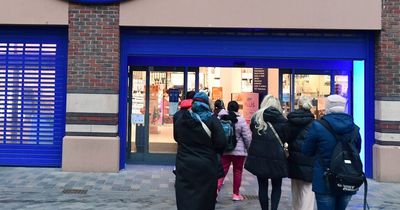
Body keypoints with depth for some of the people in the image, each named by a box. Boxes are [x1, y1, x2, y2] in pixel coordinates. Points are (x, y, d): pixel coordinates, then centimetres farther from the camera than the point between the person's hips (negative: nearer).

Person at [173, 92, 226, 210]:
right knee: (204, 198, 10)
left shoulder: (181, 117, 1)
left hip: (184, 165, 2)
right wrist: (210, 150, 6)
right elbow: (221, 143, -12)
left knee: (185, 197, 8)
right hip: (206, 166, -2)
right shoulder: (211, 119, -9)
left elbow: (176, 137, 14)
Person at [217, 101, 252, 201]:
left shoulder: (220, 119, 0)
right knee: (237, 171, 9)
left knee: (223, 170, 7)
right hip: (239, 150, -3)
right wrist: (250, 149, 5)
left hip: (224, 150, 3)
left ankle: (216, 189, -12)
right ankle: (236, 194, 18)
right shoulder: (241, 120, -11)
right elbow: (247, 137, -9)